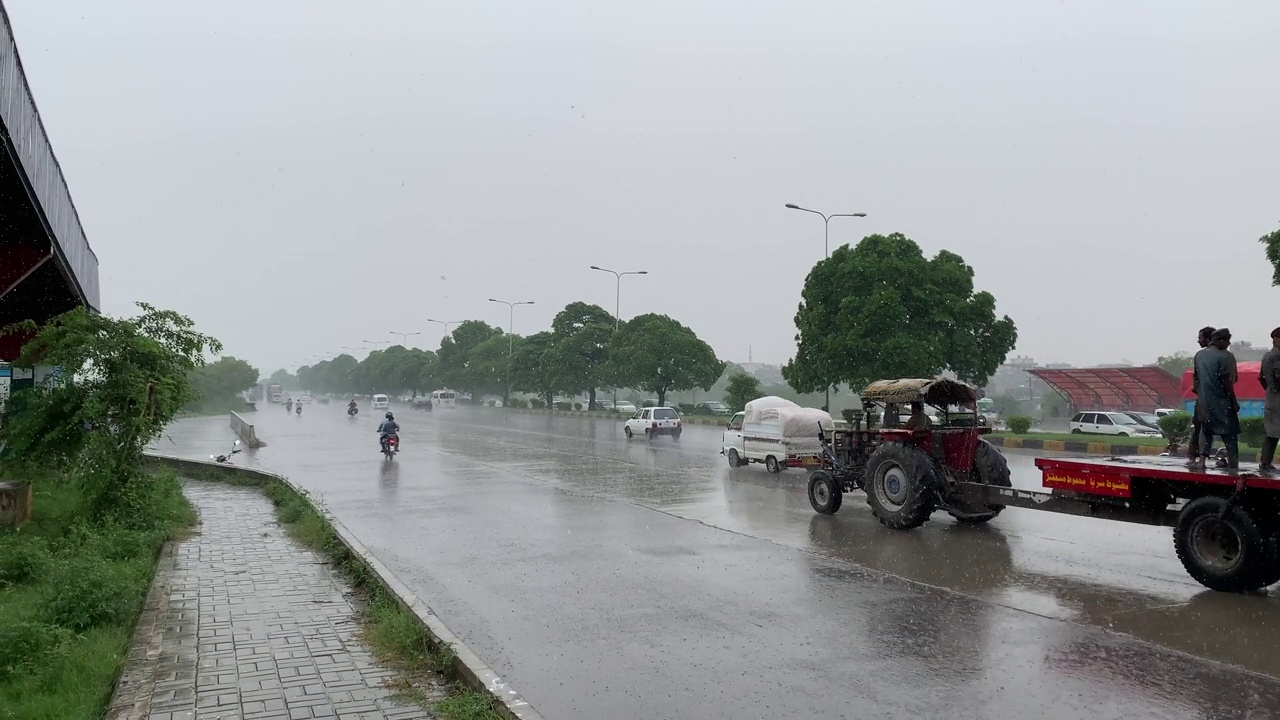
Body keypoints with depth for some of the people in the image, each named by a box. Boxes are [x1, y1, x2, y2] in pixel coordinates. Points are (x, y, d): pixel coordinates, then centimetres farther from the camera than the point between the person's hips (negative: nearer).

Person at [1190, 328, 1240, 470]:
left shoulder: (1199, 355, 4)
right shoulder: (1224, 356, -14)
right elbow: (1227, 382, -14)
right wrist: (1234, 402, -7)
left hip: (1204, 400, 5)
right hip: (1221, 401, -5)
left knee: (1206, 429, 14)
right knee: (1230, 432, 5)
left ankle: (1202, 459, 2)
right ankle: (1233, 463, 5)